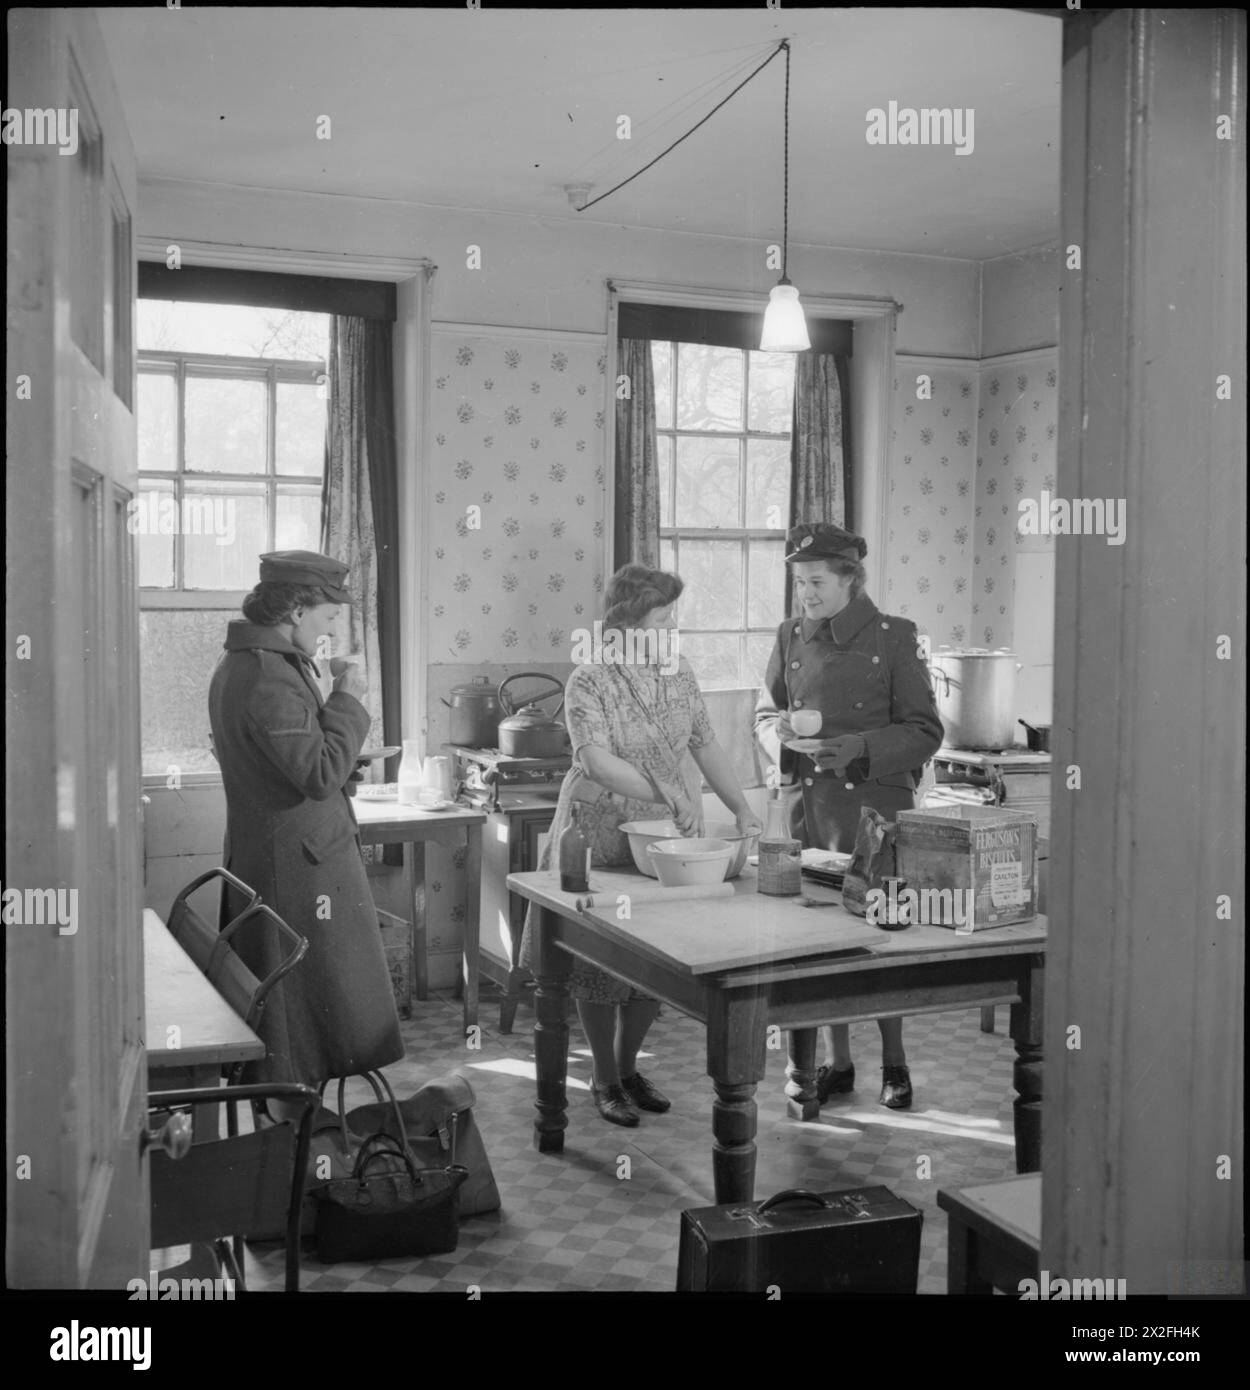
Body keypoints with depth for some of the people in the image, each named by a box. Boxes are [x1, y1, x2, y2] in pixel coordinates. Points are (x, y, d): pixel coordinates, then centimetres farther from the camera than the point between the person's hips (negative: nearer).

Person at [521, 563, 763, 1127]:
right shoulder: (589, 682, -14)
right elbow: (598, 762, -23)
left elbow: (706, 746, 7)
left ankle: (629, 1067, 29)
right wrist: (669, 795, -30)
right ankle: (605, 1080, 22)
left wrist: (743, 810, -3)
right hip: (603, 836, -5)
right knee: (601, 959, 4)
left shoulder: (679, 673, 4)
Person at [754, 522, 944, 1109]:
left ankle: (894, 1062, 17)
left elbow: (925, 731, -5)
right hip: (810, 803, 4)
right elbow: (764, 712, 16)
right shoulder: (792, 636, 8)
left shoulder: (893, 638, -5)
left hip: (876, 804, -4)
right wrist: (779, 731, -7)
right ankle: (836, 1061, 23)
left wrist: (861, 747, -19)